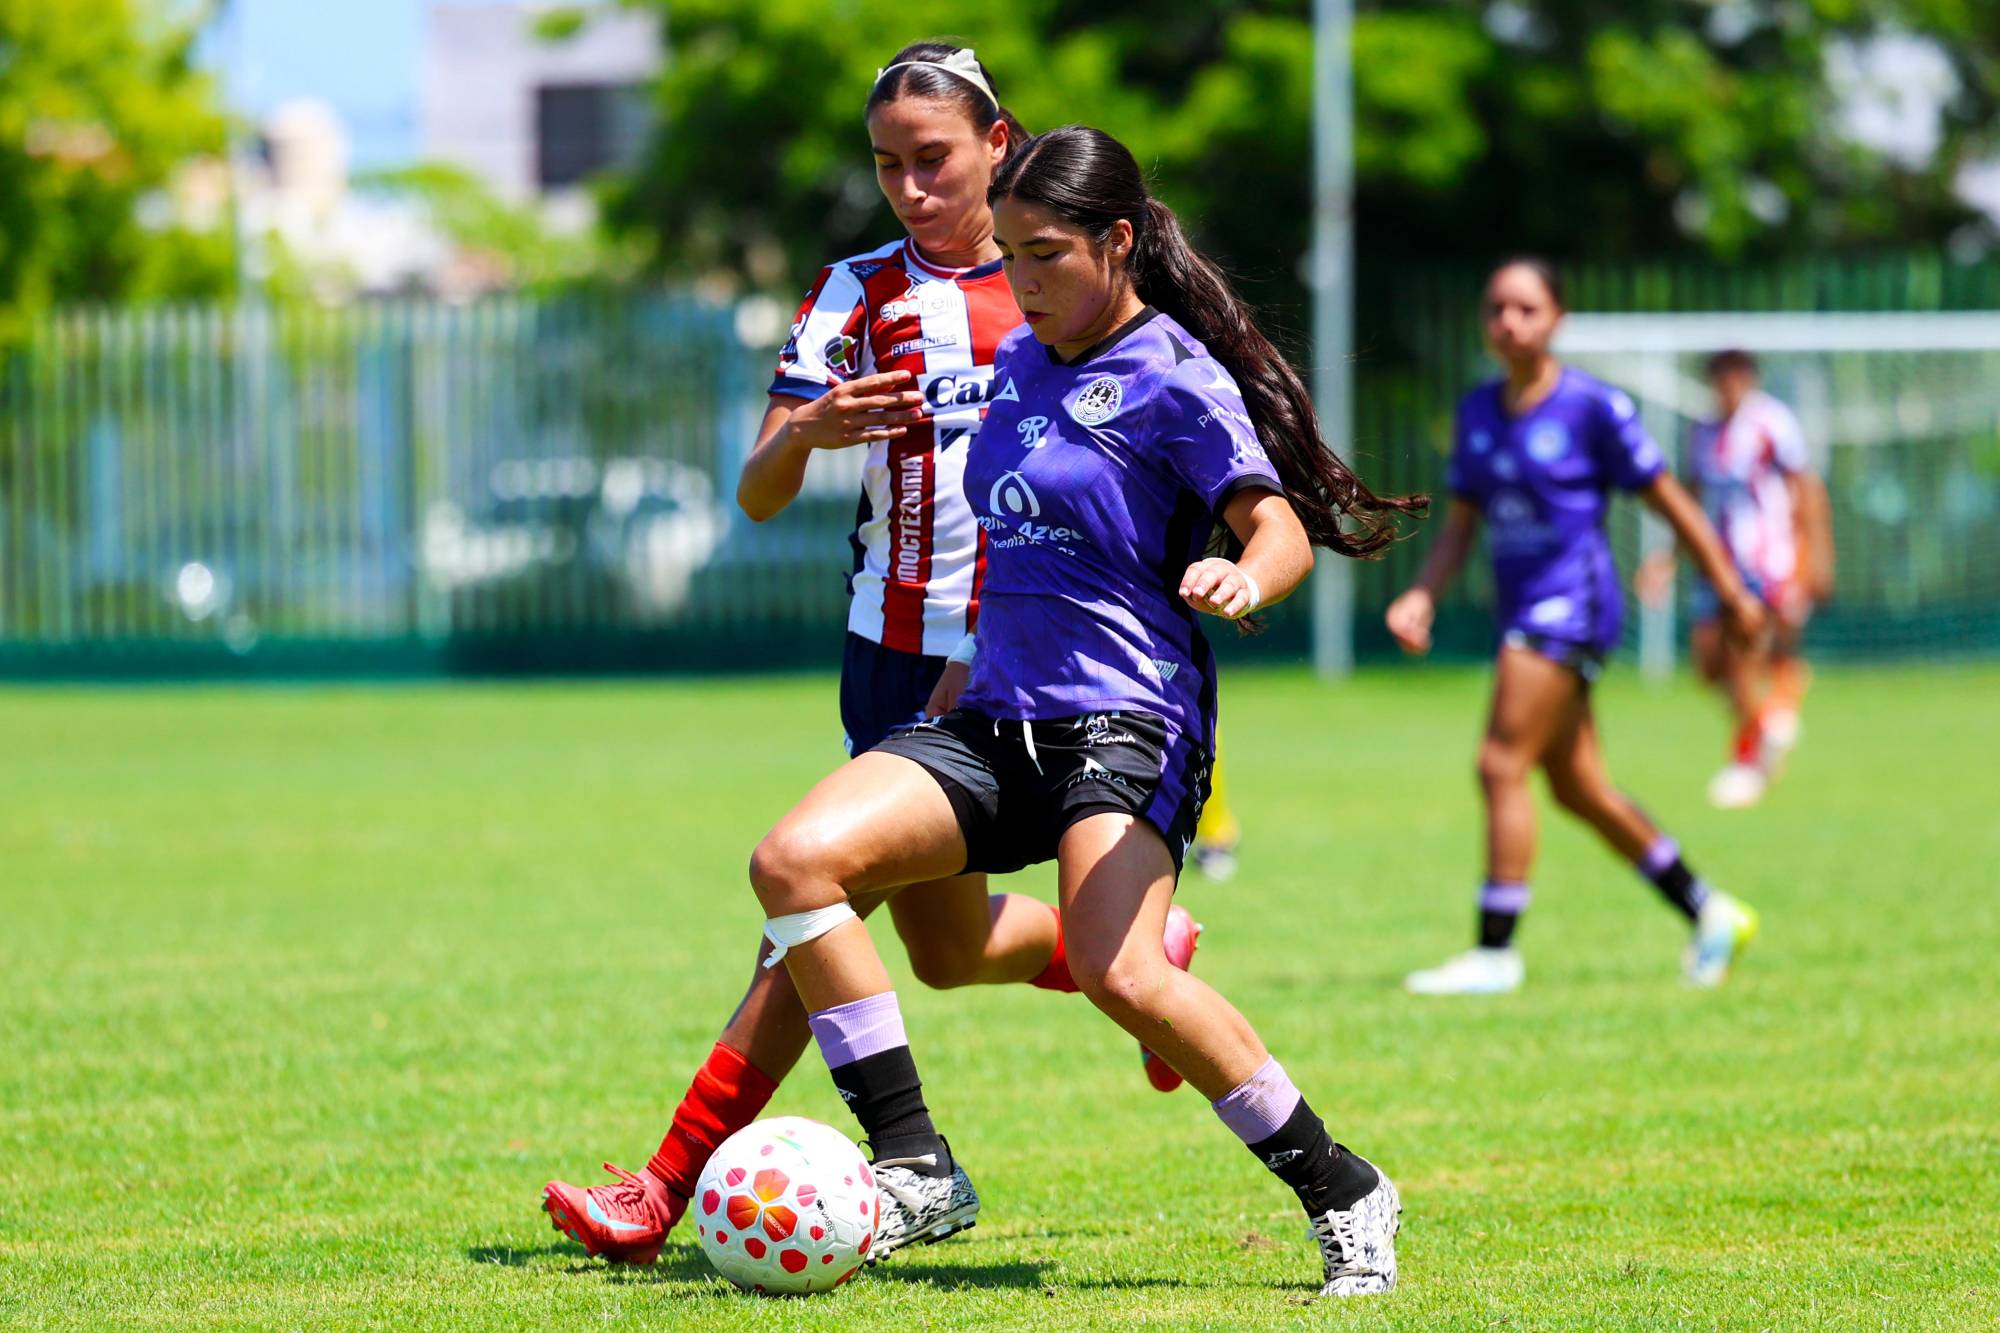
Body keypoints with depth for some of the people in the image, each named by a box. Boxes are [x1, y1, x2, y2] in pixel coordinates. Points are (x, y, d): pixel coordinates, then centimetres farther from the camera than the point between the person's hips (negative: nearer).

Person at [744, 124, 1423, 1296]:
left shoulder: (1175, 378, -6)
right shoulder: (1016, 362, 17)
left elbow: (1283, 530, -15)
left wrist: (1242, 577, -37)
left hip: (1125, 722, -7)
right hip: (993, 718, 8)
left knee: (1119, 974, -29)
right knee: (794, 860, -15)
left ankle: (1343, 1196, -11)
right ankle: (915, 1168, -13)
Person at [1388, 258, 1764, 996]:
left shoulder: (1593, 407, -10)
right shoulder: (1478, 411, 9)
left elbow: (1669, 501, -4)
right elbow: (1461, 521, 14)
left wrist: (1733, 593, 0)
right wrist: (1421, 596, -2)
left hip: (1570, 603, -8)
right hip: (1520, 607, 8)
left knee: (1502, 765, -15)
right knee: (1579, 789, 12)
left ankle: (1495, 952, -12)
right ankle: (1710, 914, 26)